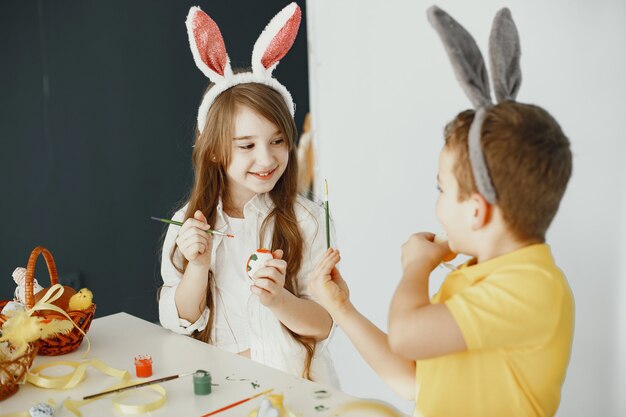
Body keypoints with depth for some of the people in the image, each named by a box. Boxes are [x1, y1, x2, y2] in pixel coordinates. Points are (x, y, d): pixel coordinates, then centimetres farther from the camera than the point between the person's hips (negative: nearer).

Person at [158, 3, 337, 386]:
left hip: (293, 380, -1)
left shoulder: (307, 220, -7)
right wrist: (198, 267, -14)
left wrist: (279, 300, -24)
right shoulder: (190, 224, 0)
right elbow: (178, 323, 2)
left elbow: (324, 324, -6)